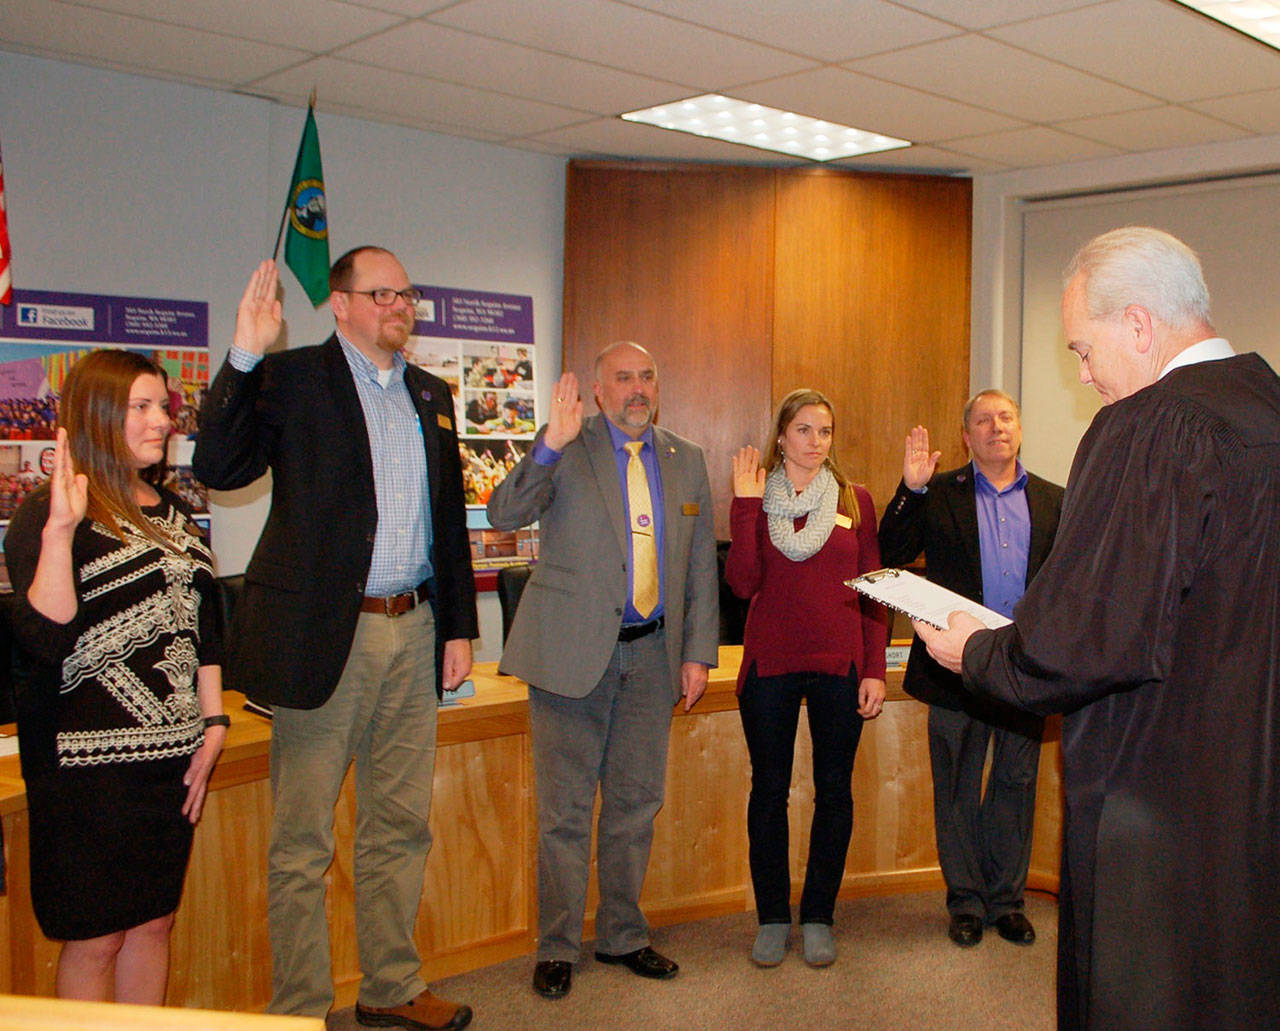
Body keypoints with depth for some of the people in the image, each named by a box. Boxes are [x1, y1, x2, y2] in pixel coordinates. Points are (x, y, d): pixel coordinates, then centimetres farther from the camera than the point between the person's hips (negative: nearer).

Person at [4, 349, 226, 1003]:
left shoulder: (172, 513, 13)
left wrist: (212, 721, 10)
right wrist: (60, 531, -29)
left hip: (171, 754, 7)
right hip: (88, 759, -6)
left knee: (154, 924, 14)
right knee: (94, 940, 3)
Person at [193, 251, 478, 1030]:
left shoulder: (431, 395, 15)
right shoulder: (292, 379, -2)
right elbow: (219, 468, -13)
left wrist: (459, 627, 13)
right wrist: (244, 358, -20)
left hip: (413, 632, 6)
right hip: (324, 635, -5)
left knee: (402, 826, 14)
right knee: (303, 840, 4)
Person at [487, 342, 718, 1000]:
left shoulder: (686, 461, 11)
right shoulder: (568, 450, -1)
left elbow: (701, 566, 12)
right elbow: (503, 515, -15)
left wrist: (698, 652, 6)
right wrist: (549, 446, -29)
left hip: (651, 652, 4)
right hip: (573, 649, -4)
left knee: (636, 804, 12)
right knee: (565, 809, 3)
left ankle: (623, 937, 28)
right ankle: (556, 947, 18)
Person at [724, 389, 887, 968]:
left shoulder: (855, 501, 5)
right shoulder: (756, 497, 3)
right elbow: (743, 583, -10)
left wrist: (875, 669, -1)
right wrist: (746, 503, -14)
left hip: (839, 663, 1)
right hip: (770, 661, -1)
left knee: (834, 790, 6)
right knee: (769, 789, 6)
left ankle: (819, 918, 20)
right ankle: (772, 918, 20)